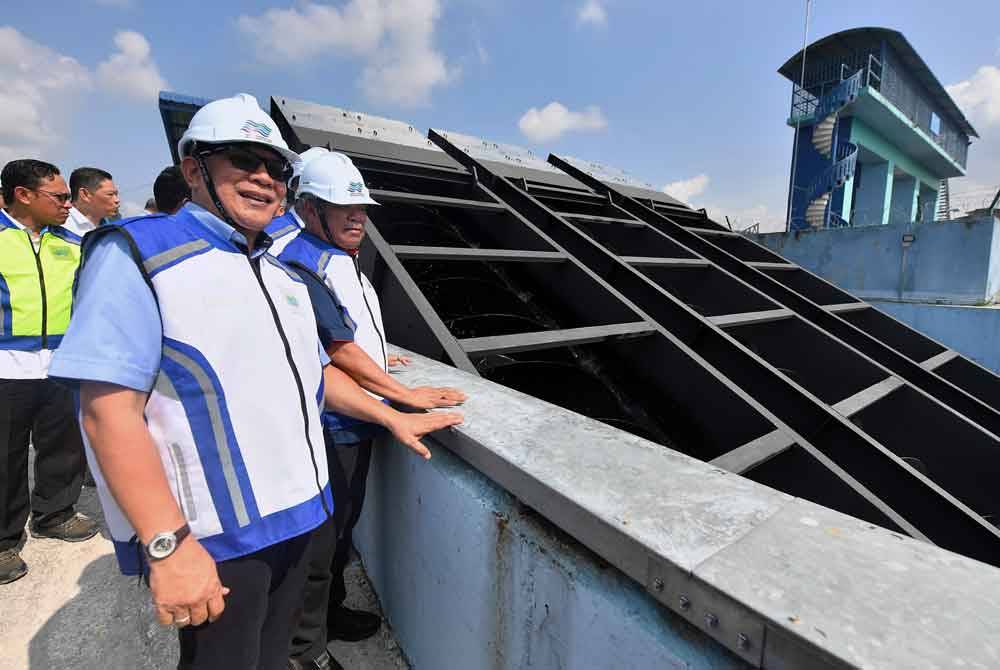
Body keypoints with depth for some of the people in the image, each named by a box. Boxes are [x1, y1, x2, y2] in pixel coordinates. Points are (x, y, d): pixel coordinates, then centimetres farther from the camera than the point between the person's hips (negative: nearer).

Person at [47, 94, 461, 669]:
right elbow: (110, 410, -19)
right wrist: (169, 544, -23)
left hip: (295, 514, 7)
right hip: (212, 538, -6)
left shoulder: (283, 274, 12)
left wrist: (392, 417, 13)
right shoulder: (138, 254, -11)